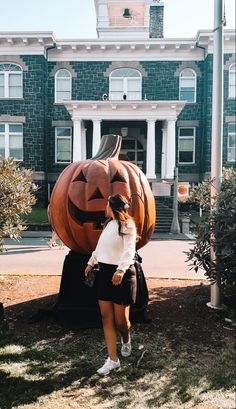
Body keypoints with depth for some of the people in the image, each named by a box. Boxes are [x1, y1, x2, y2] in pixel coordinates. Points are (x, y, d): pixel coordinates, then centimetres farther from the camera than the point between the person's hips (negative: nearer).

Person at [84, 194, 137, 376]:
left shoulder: (127, 226, -11)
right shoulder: (108, 224, 13)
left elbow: (129, 251, -24)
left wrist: (121, 270, -38)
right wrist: (91, 263, 32)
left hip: (122, 274, -7)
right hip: (105, 272, 7)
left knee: (120, 320, 2)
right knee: (106, 318, 4)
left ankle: (126, 340, 37)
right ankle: (113, 359, 13)